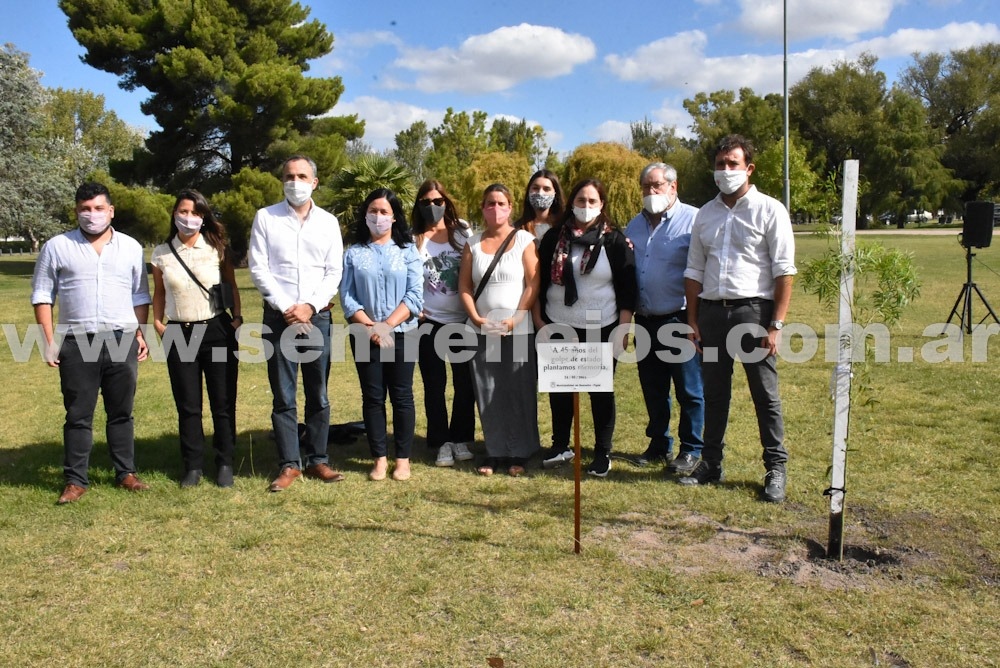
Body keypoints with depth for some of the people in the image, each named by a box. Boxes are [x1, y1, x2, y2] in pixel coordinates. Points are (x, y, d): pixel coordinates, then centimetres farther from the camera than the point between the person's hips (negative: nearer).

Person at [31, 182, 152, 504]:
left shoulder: (131, 247, 8)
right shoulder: (57, 247, 3)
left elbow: (140, 296, 13)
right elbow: (42, 294, 3)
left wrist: (141, 335, 6)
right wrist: (49, 341, -3)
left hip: (122, 341, 1)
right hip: (76, 344, -1)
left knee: (122, 413, 9)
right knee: (78, 415, 5)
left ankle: (126, 473, 19)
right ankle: (75, 480, 13)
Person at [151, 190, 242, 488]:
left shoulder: (217, 249, 1)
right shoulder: (161, 253, 5)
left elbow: (231, 285, 6)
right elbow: (159, 292, 13)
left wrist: (237, 316, -5)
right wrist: (157, 322, 3)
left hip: (217, 330, -1)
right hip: (179, 334, 2)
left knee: (223, 402, 3)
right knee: (187, 405, 7)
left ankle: (224, 464, 15)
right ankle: (192, 466, 17)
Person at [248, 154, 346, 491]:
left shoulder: (328, 222, 8)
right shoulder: (265, 218, 4)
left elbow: (334, 272, 4)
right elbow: (258, 268, -2)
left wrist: (309, 306, -9)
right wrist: (285, 307, -10)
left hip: (317, 316, 1)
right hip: (279, 316, -1)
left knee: (318, 395, 6)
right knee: (283, 396, 1)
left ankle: (317, 460, 16)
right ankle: (289, 465, 9)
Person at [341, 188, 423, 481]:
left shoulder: (408, 251, 1)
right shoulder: (354, 253, 5)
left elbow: (415, 295, -6)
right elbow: (346, 296, -1)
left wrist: (387, 325, -15)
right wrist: (370, 326, -13)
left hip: (401, 335, -1)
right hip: (364, 336, 1)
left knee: (402, 397, 4)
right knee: (372, 398, 6)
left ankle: (403, 459, 14)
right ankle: (380, 458, 15)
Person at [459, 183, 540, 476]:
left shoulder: (525, 240, 0)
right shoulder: (472, 244, 10)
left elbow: (533, 284, -6)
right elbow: (464, 285, 6)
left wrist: (515, 319, -14)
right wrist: (476, 318, -8)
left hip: (518, 330, -3)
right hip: (482, 330, 3)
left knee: (518, 392, 2)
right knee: (487, 394, 5)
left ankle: (518, 453, 13)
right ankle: (494, 452, 16)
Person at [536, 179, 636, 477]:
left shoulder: (615, 240, -1)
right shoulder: (554, 237, 5)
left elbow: (627, 289, -3)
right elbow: (539, 282, 8)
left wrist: (623, 330, -8)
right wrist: (539, 320, 3)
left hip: (601, 330, -2)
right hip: (559, 328, 3)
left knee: (601, 391, 6)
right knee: (559, 389, 10)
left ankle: (603, 453, 17)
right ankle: (560, 446, 26)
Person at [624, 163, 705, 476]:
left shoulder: (693, 219, -6)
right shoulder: (635, 224, 16)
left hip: (680, 320, -6)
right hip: (645, 320, 6)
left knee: (688, 390, 3)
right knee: (652, 389, 14)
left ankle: (691, 450, 16)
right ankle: (659, 445, 28)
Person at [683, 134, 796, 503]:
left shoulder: (769, 210, -1)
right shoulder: (705, 214, 13)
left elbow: (784, 272, -6)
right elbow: (694, 271, 14)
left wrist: (776, 324, -13)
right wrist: (692, 320, 7)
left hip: (753, 309, -4)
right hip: (712, 310, 4)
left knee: (765, 395, 1)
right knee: (714, 393, 11)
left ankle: (776, 469, 12)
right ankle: (711, 463, 22)